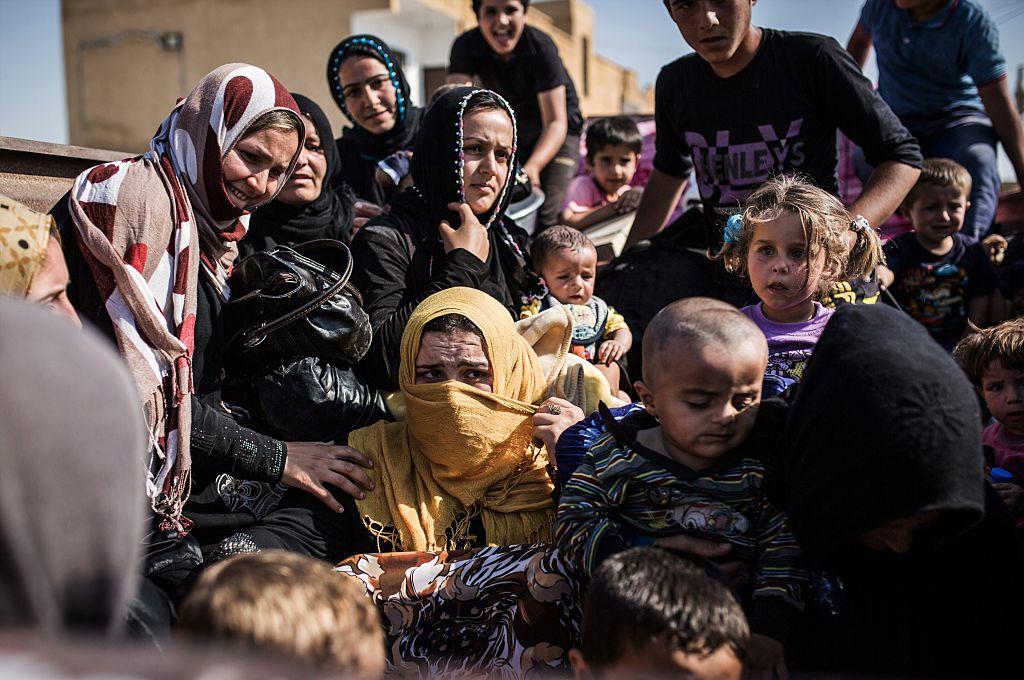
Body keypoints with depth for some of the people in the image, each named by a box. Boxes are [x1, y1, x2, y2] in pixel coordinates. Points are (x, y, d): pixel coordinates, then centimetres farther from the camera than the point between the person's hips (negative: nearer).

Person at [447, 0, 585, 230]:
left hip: (556, 133, -3)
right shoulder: (465, 46, -21)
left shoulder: (541, 47, -28)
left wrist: (533, 166, -49)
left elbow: (556, 122, -30)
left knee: (545, 219, -17)